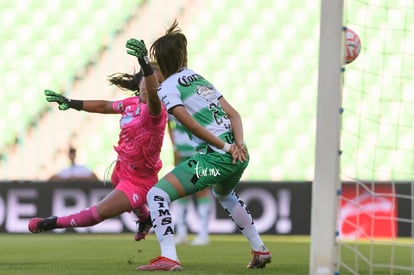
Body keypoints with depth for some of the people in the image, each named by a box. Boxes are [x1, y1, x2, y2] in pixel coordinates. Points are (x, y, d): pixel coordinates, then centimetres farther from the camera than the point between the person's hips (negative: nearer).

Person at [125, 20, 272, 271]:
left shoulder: (167, 88, -2)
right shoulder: (199, 77, 20)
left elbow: (192, 125, -14)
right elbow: (233, 114, 12)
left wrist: (225, 147, -13)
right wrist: (238, 144, -1)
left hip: (214, 156, -8)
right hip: (239, 155, 8)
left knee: (157, 194, -7)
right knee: (224, 195, 39)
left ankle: (169, 258, -23)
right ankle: (260, 250, 44)